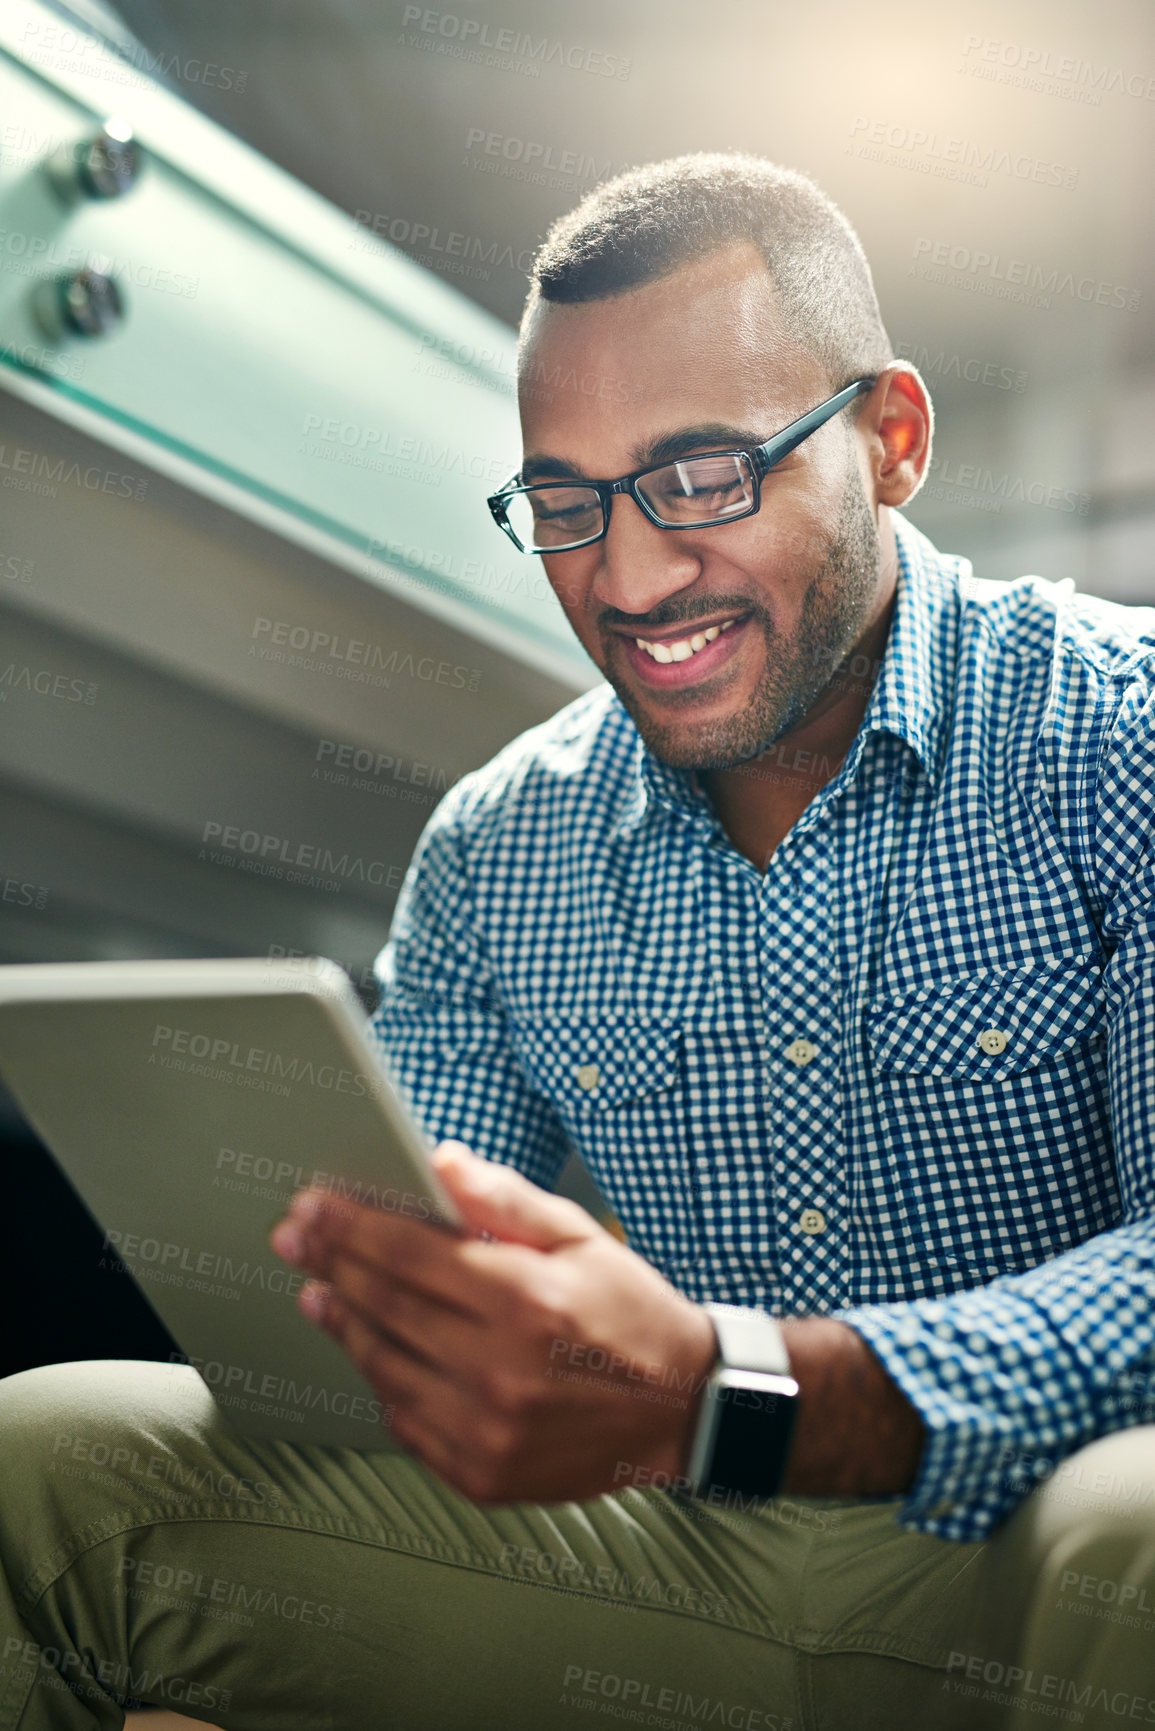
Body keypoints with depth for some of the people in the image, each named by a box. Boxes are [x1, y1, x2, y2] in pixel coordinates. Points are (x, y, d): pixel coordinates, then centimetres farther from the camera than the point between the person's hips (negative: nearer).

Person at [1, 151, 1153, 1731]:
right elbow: (400, 1268, 7)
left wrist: (710, 1393, -37)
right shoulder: (494, 852, 6)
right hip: (680, 1549, 4)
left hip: (1018, 1555, -3)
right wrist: (313, 1265, -18)